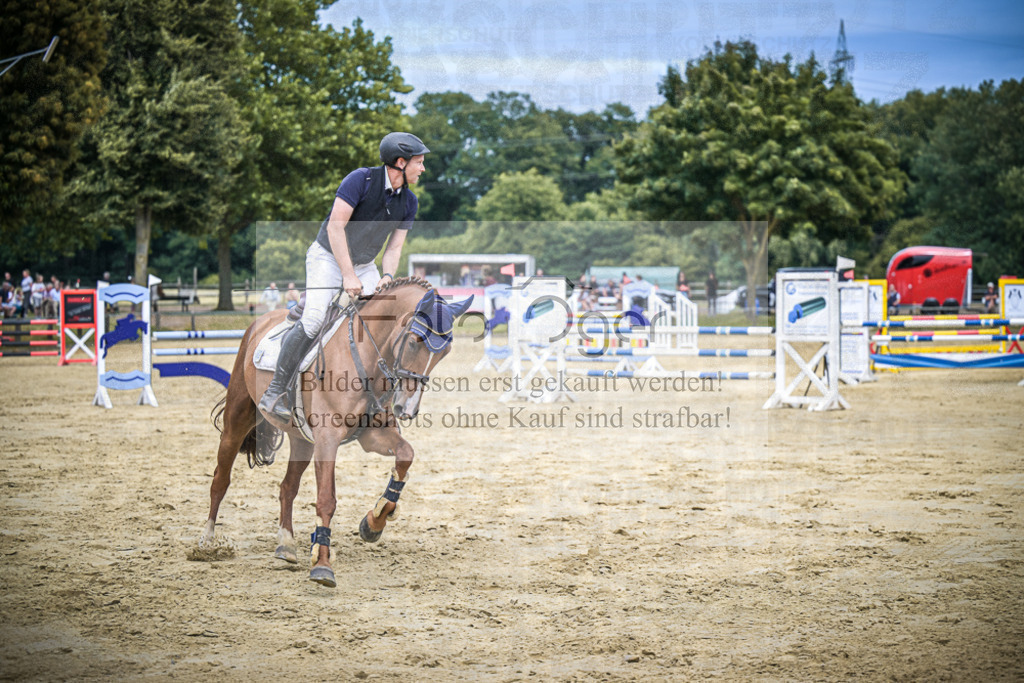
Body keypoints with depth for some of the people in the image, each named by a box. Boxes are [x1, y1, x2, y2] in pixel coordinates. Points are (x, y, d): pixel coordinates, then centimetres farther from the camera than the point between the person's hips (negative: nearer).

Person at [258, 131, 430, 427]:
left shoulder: (409, 202, -1)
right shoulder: (360, 180, -21)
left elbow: (394, 246, 2)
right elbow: (336, 226, -24)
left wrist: (387, 276, -20)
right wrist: (348, 277, -28)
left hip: (364, 264, 7)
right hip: (328, 257, -7)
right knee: (314, 319, -24)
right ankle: (275, 393, -20)